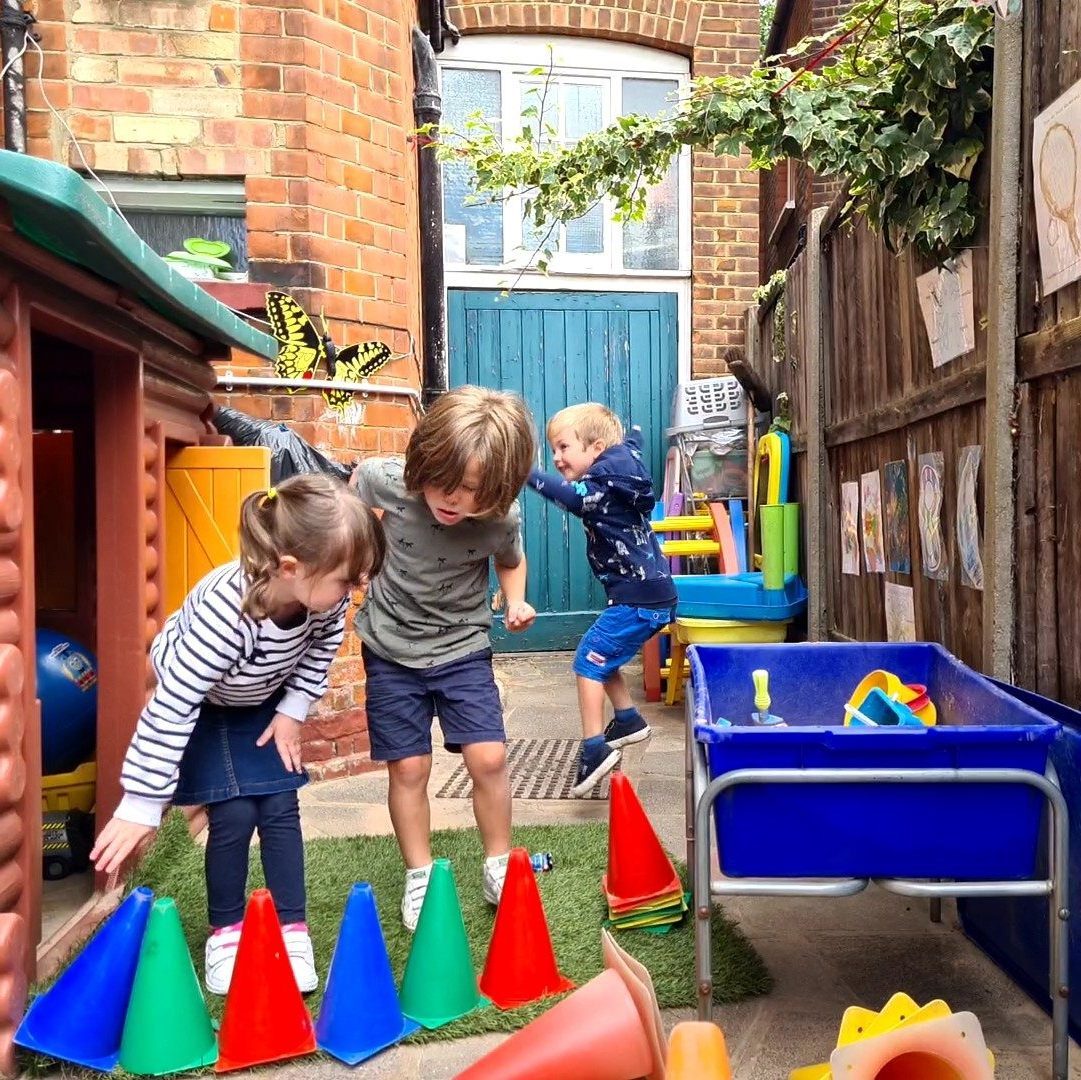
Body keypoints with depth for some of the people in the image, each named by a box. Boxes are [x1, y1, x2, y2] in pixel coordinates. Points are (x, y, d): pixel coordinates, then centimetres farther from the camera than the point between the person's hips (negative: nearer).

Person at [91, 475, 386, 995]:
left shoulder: (326, 592, -30)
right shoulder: (227, 612, -45)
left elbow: (322, 647, -6)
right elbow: (172, 705, -39)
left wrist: (293, 709, -6)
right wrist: (141, 805, -35)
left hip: (262, 699, 4)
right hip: (200, 701, -4)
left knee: (279, 807, -2)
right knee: (234, 815, -10)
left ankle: (291, 929, 11)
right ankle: (225, 931, 12)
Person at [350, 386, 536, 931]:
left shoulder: (503, 519, -21)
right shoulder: (388, 481, -24)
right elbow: (359, 475, 3)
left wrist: (516, 601, -13)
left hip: (463, 647, 0)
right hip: (392, 649, 0)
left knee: (488, 758, -3)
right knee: (409, 767, 3)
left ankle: (498, 867, 19)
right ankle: (419, 877, 22)